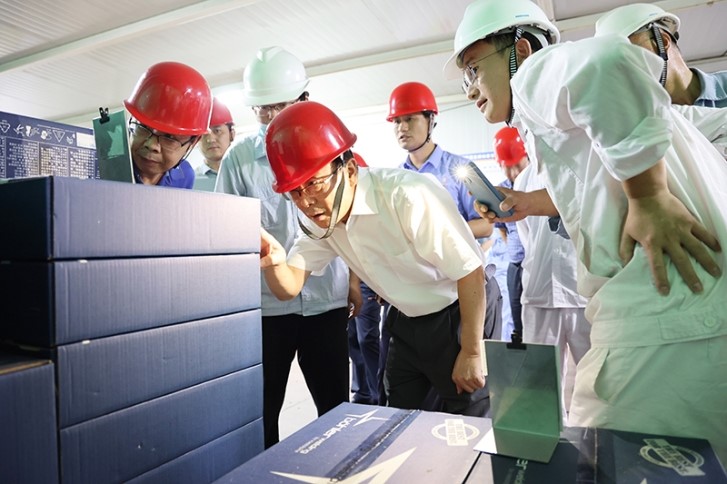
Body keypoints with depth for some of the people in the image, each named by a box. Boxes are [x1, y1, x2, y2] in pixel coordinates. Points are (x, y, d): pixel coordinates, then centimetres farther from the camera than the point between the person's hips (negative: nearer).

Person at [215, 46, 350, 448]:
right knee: (261, 412, 9)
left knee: (337, 408, 11)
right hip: (265, 302, -1)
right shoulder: (238, 157, 2)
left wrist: (355, 280, 10)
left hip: (326, 299, 1)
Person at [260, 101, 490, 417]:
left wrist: (472, 352, -18)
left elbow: (471, 272, -25)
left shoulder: (408, 196, -31)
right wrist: (273, 262, -30)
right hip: (406, 321, 7)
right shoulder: (319, 219, -8)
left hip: (457, 317, -6)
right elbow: (290, 287, -7)